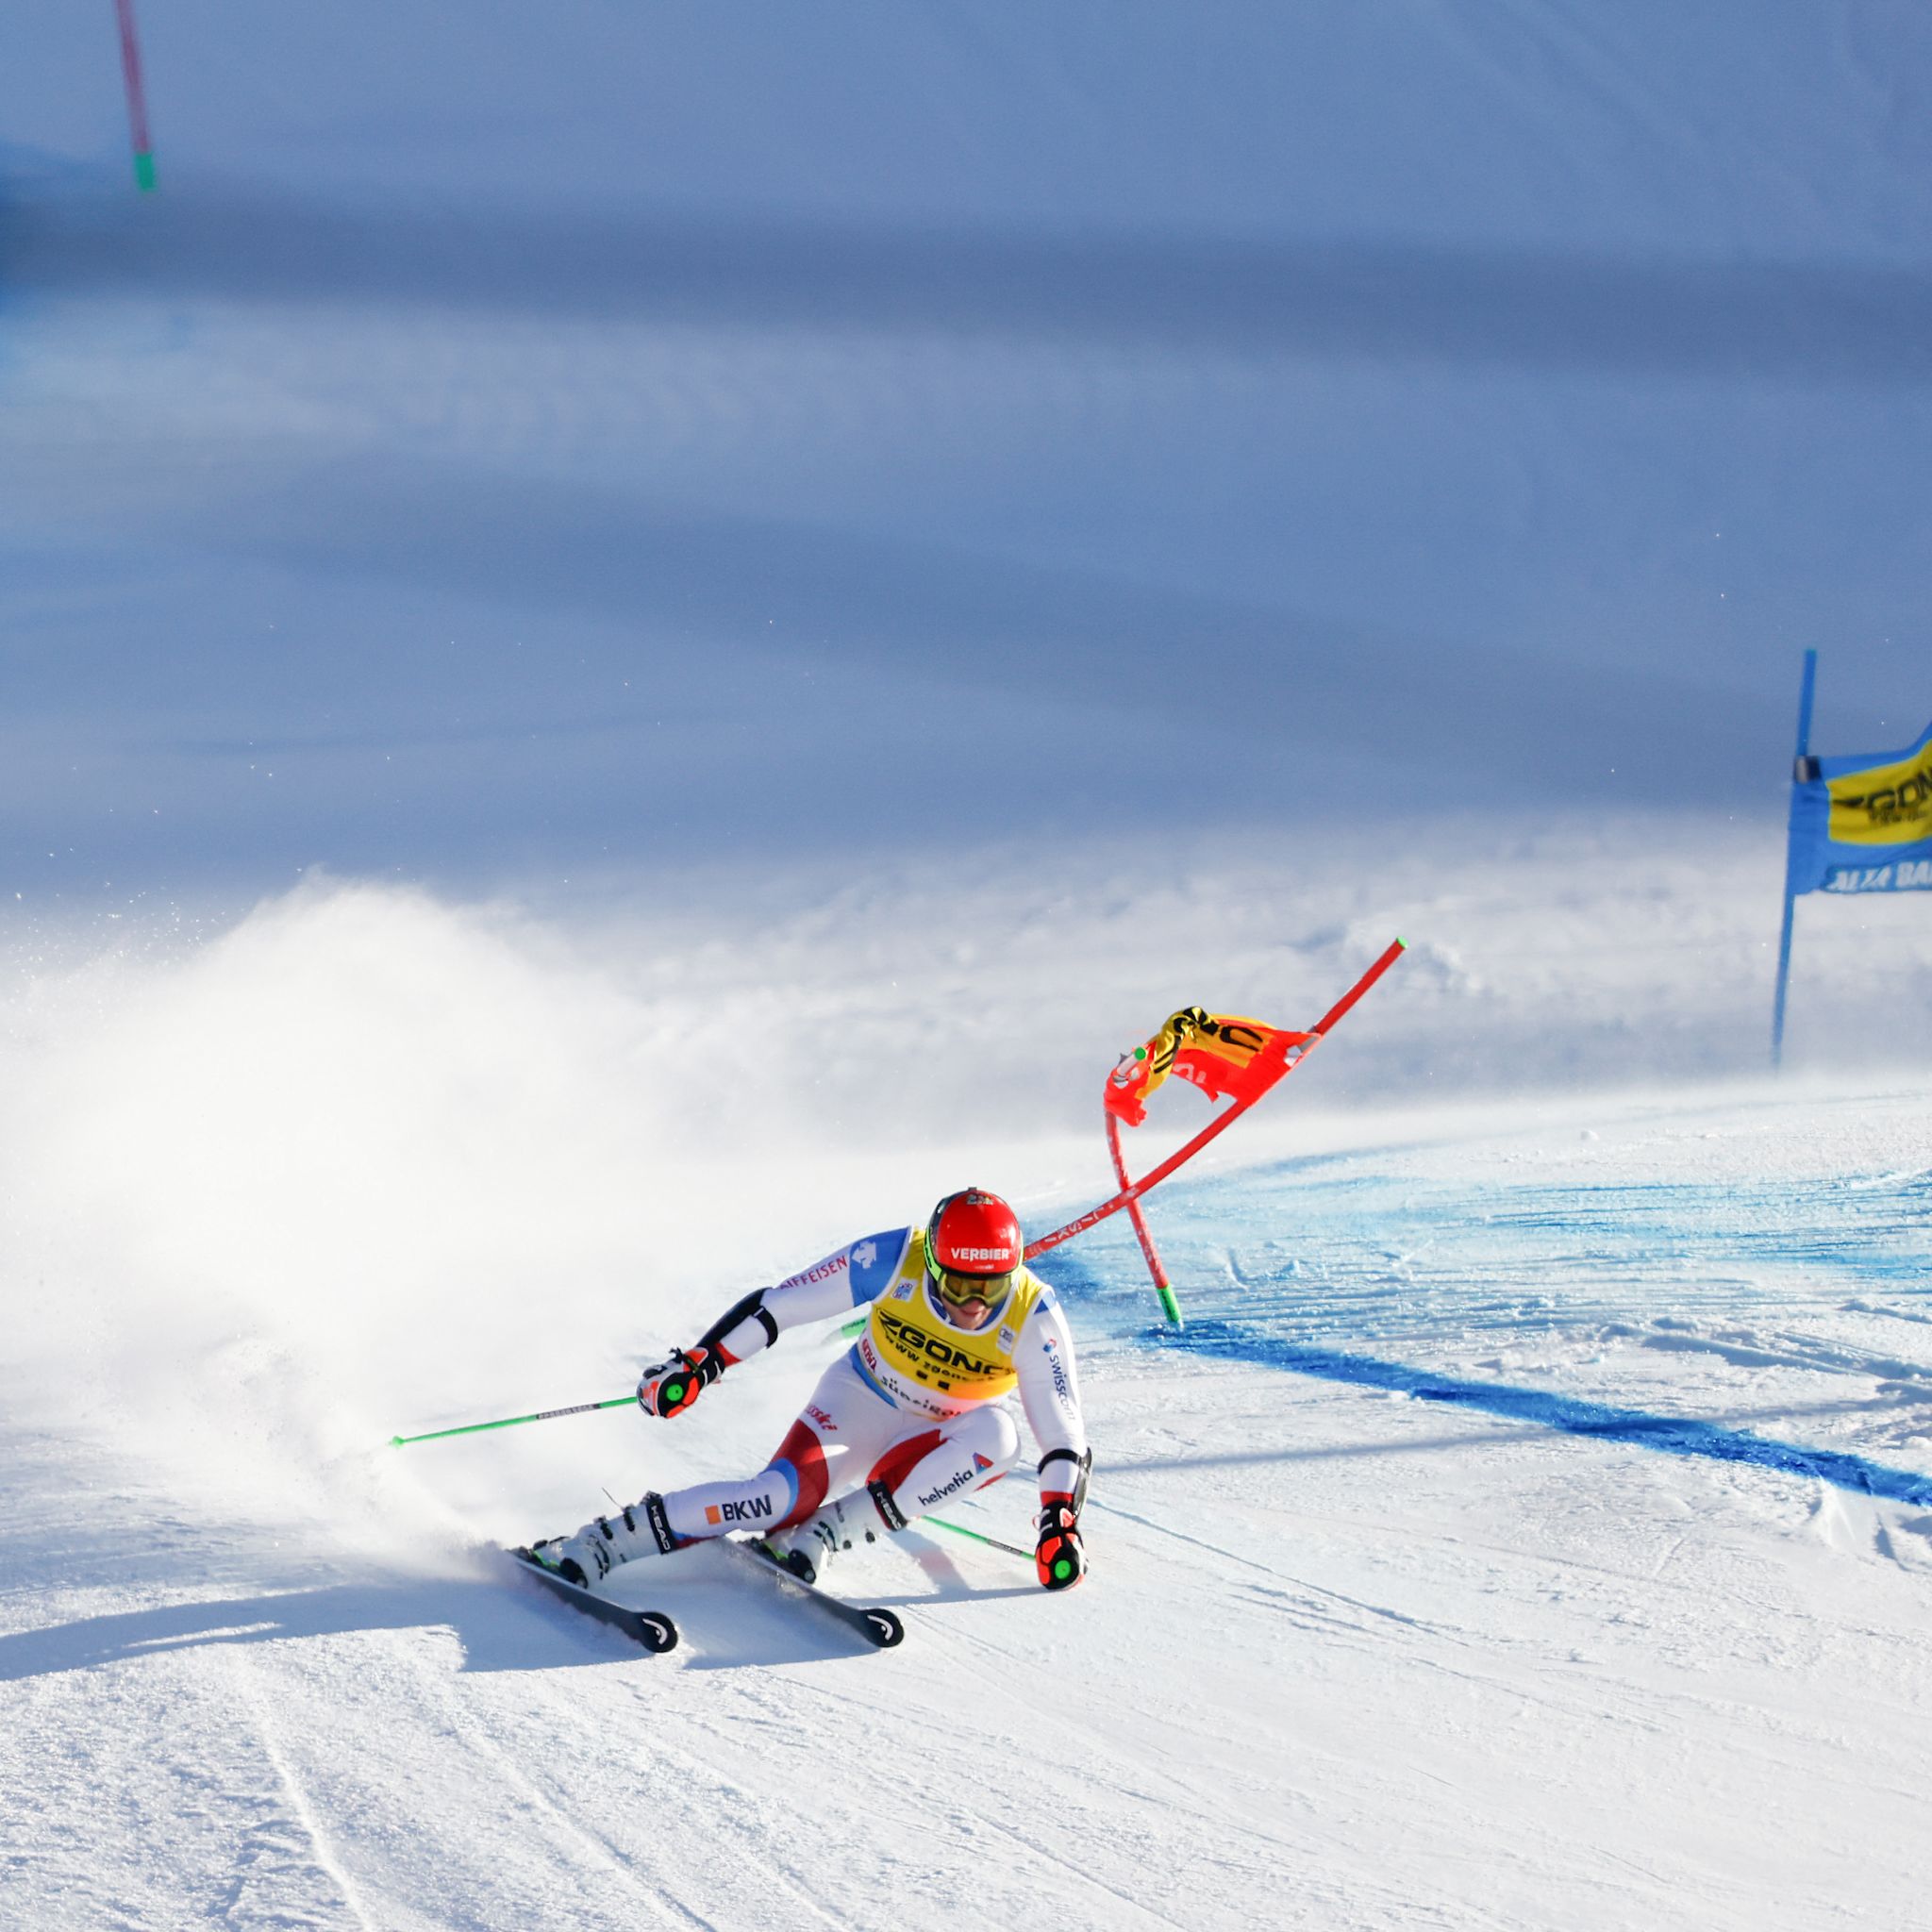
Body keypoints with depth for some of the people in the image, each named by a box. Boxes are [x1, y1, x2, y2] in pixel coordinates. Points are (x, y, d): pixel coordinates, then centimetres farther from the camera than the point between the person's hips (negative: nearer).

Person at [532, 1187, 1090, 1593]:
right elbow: (777, 1305, -15)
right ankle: (602, 1542, -25)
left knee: (996, 1436, -34)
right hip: (861, 1400, -1)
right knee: (786, 1494, -30)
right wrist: (698, 1363, -16)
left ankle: (829, 1532, -30)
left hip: (935, 1448, 1)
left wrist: (1059, 1524, -30)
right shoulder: (893, 1259, -24)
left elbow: (1063, 1432, -18)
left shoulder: (1033, 1318, -23)